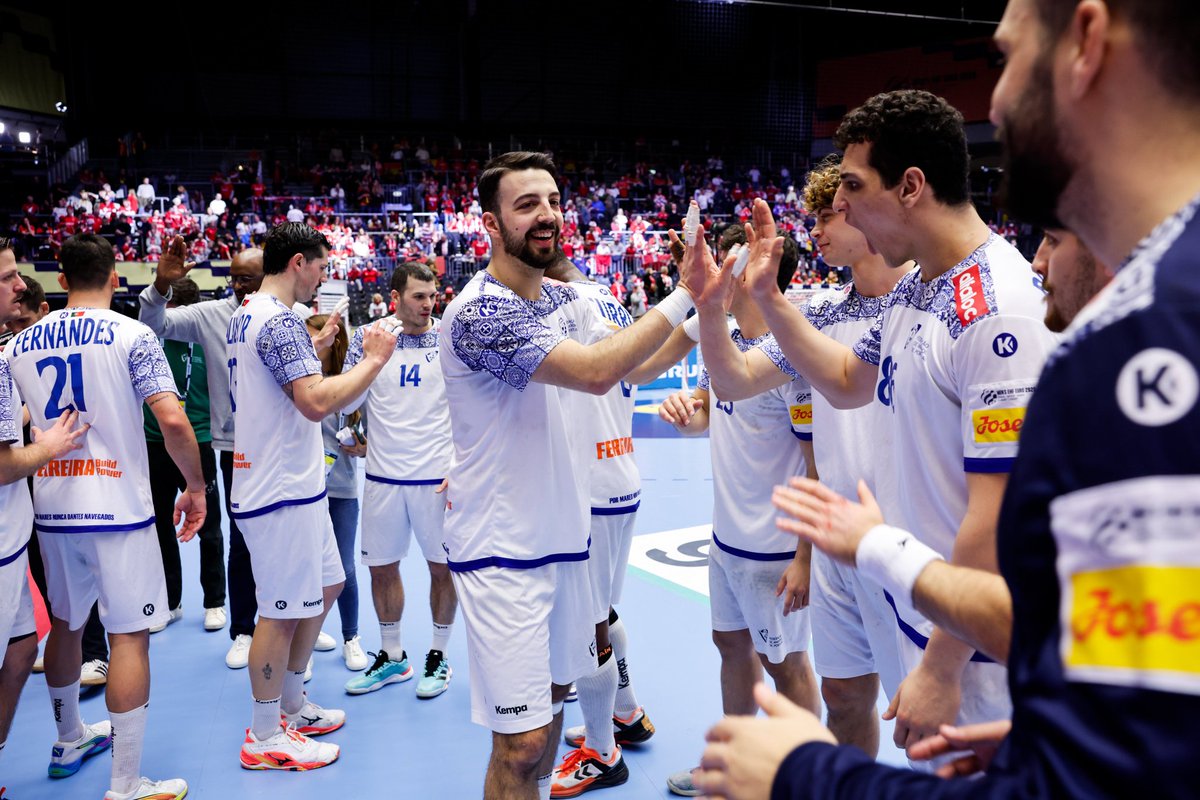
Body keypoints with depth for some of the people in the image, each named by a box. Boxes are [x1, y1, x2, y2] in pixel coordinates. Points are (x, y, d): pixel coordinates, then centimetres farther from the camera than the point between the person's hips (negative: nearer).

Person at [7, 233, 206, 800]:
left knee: (65, 623, 22)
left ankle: (69, 742, 41)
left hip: (52, 508, 6)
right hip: (119, 506, -5)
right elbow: (173, 420, -17)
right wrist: (196, 486, -6)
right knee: (129, 635, 0)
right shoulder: (131, 334, -8)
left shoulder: (21, 342, 7)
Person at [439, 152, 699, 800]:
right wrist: (684, 296, -23)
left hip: (563, 534, 8)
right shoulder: (480, 312, -20)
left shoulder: (564, 299, 7)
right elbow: (596, 371, -28)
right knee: (522, 743, -5)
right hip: (502, 550, -8)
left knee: (553, 696, 22)